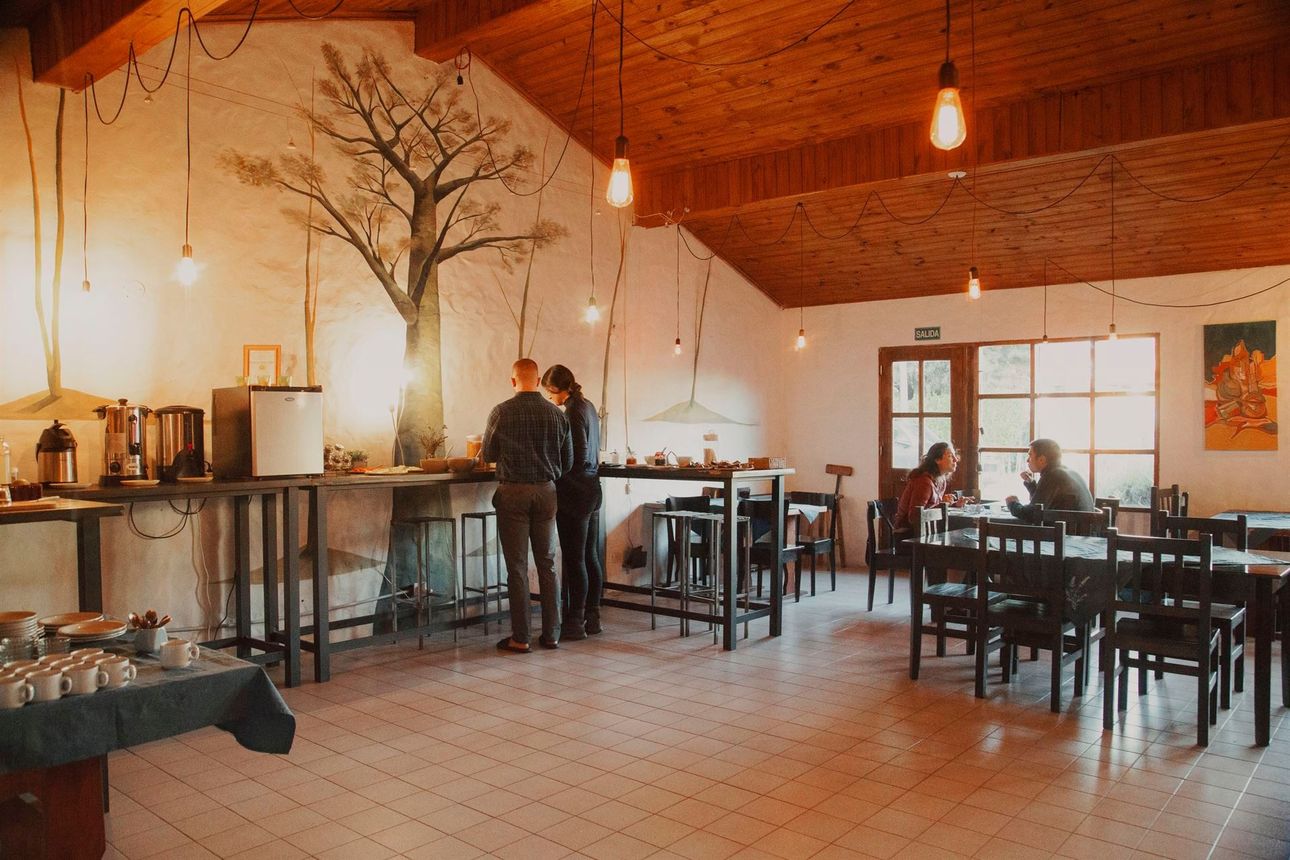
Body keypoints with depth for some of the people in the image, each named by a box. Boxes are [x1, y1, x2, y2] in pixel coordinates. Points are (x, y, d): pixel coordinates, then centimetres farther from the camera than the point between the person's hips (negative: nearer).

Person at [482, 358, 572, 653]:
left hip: (513, 492, -3)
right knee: (547, 564, 11)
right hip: (546, 492, 3)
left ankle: (520, 638, 7)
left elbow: (487, 455, 3)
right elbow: (568, 462, 8)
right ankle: (551, 634, 15)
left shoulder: (502, 412, -7)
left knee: (517, 566, 2)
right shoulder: (557, 414, 2)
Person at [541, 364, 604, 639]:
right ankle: (592, 617, 21)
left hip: (574, 493, -10)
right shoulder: (587, 406, 12)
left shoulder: (572, 413, -16)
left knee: (573, 560, -3)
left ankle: (575, 622, 4)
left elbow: (579, 457, -20)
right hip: (591, 489, 10)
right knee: (590, 557, 13)